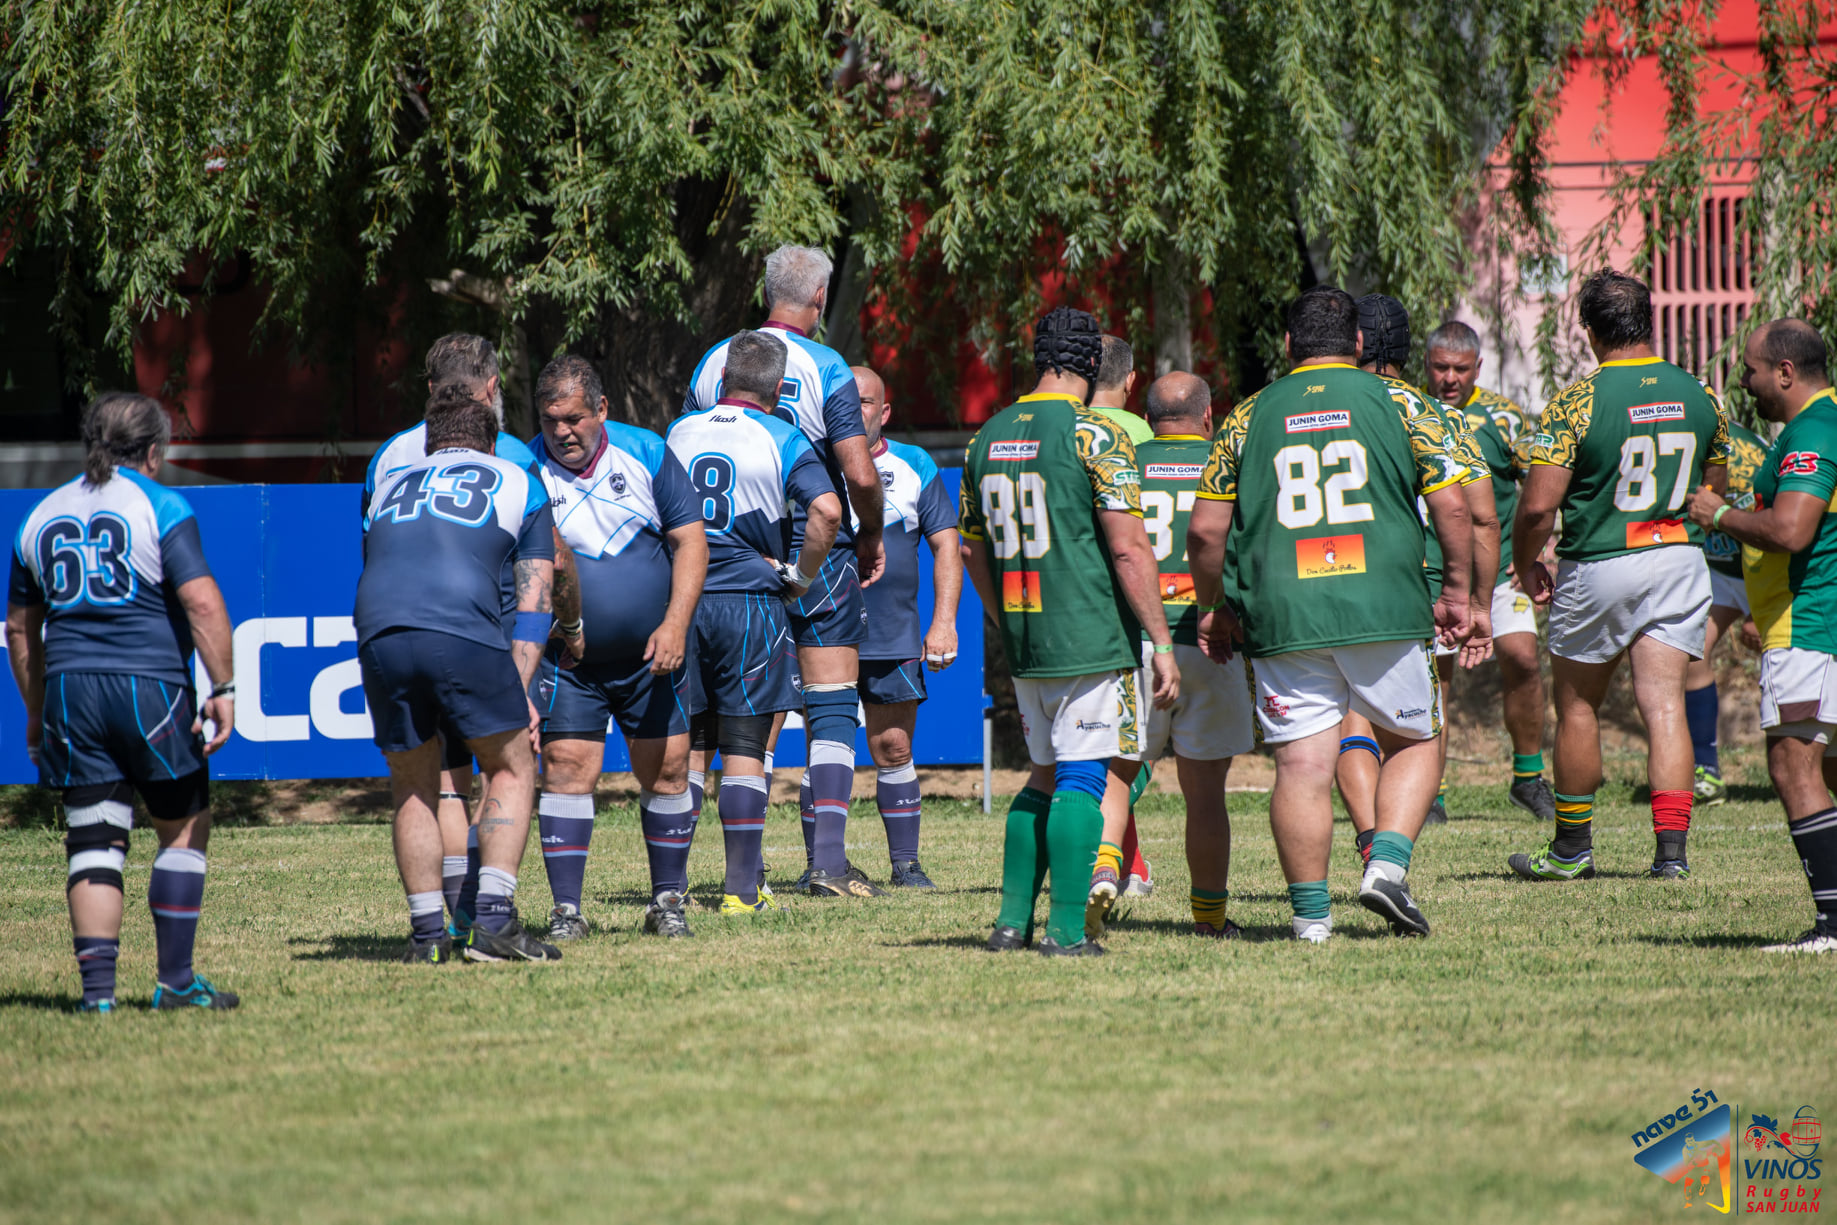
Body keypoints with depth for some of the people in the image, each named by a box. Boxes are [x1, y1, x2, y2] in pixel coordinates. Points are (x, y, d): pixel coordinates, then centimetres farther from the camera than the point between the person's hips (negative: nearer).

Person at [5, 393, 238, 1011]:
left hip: (68, 689, 4)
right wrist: (223, 688, -10)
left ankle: (97, 986, -4)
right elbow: (202, 603, -13)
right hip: (152, 686, -4)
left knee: (93, 841, 5)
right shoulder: (160, 507, -3)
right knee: (183, 829, 9)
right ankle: (175, 980, 7)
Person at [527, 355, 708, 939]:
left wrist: (675, 624, -12)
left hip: (651, 655, 2)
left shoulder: (647, 454, -3)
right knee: (567, 770, -10)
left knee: (667, 771, 2)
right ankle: (566, 911, -6)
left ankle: (668, 901, 15)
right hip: (569, 663, -2)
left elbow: (690, 540, -1)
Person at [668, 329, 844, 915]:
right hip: (748, 602, -3)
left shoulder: (678, 432, 8)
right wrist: (800, 576, -4)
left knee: (686, 749, 9)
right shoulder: (782, 439, -4)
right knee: (744, 750, 1)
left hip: (681, 601, 3)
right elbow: (827, 509, -18)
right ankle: (742, 888, -1)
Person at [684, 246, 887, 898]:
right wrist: (873, 537, 1)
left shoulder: (712, 363, 3)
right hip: (819, 555, -4)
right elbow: (860, 475, -16)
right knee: (832, 709, 1)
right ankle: (827, 862, -7)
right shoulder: (825, 369, -10)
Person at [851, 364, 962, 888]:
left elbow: (947, 545, 7)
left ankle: (905, 864, 10)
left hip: (893, 641, 1)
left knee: (895, 749, 2)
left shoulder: (915, 468, 7)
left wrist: (943, 621, -2)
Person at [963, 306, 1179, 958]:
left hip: (1024, 644, 6)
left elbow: (974, 550, 17)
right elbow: (1128, 549, -15)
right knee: (1081, 778, -3)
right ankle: (1067, 929, -7)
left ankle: (1013, 920, 12)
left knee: (1046, 775, 17)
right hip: (1091, 637, -6)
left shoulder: (988, 438, 9)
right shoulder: (1095, 436, -11)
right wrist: (1161, 642, -11)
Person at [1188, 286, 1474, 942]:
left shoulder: (1248, 418, 9)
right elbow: (1452, 506, 1)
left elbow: (1205, 530, 8)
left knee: (1302, 764, 2)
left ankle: (1310, 913, 1)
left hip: (1281, 616, 1)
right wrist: (1456, 592, 13)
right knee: (1413, 742, 15)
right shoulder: (1400, 405, 5)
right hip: (1386, 610, -1)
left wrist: (1213, 608, 22)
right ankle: (1387, 863, -3)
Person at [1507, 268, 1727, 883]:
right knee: (1663, 702, 1)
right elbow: (1715, 492, 13)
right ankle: (1671, 849, -10)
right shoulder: (1696, 396, 1)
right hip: (1678, 560, 3)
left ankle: (1572, 848, 22)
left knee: (1576, 706, 12)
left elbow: (1537, 505, -17)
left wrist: (1526, 566, 1)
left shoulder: (1575, 404, -15)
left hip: (1597, 567, -3)